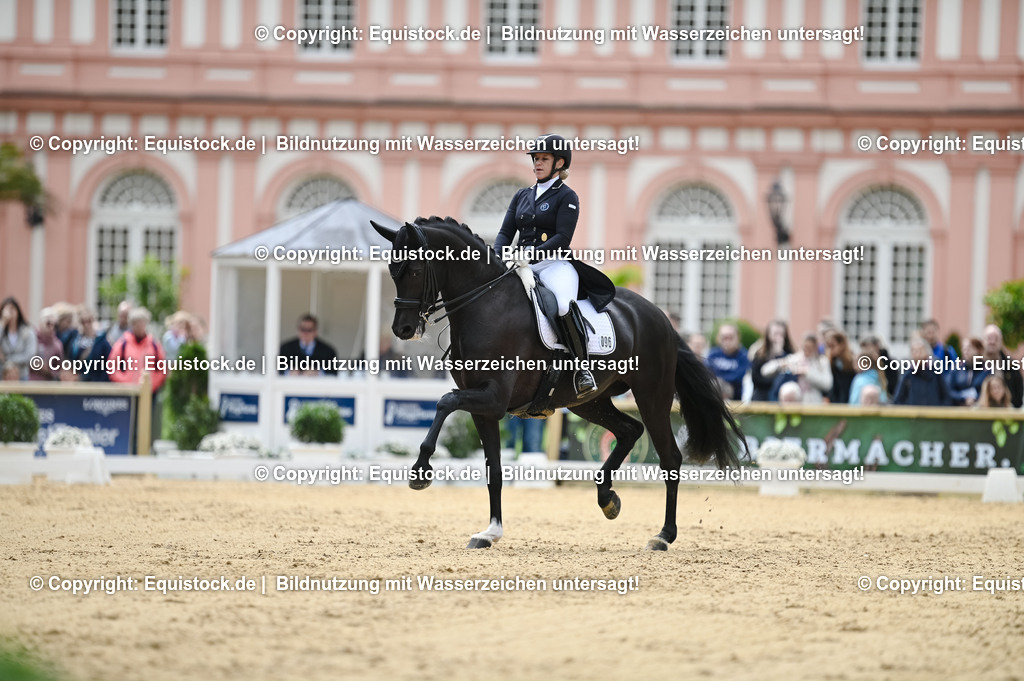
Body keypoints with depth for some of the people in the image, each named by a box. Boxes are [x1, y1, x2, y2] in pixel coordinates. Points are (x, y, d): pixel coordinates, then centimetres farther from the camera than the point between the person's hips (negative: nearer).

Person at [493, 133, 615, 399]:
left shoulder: (566, 197, 1)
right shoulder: (522, 196, 19)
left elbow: (562, 238, -10)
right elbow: (506, 233, 14)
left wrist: (532, 255, -21)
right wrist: (497, 258, -7)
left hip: (555, 264, -6)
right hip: (523, 266, 6)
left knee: (564, 305, -36)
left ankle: (582, 367, -28)